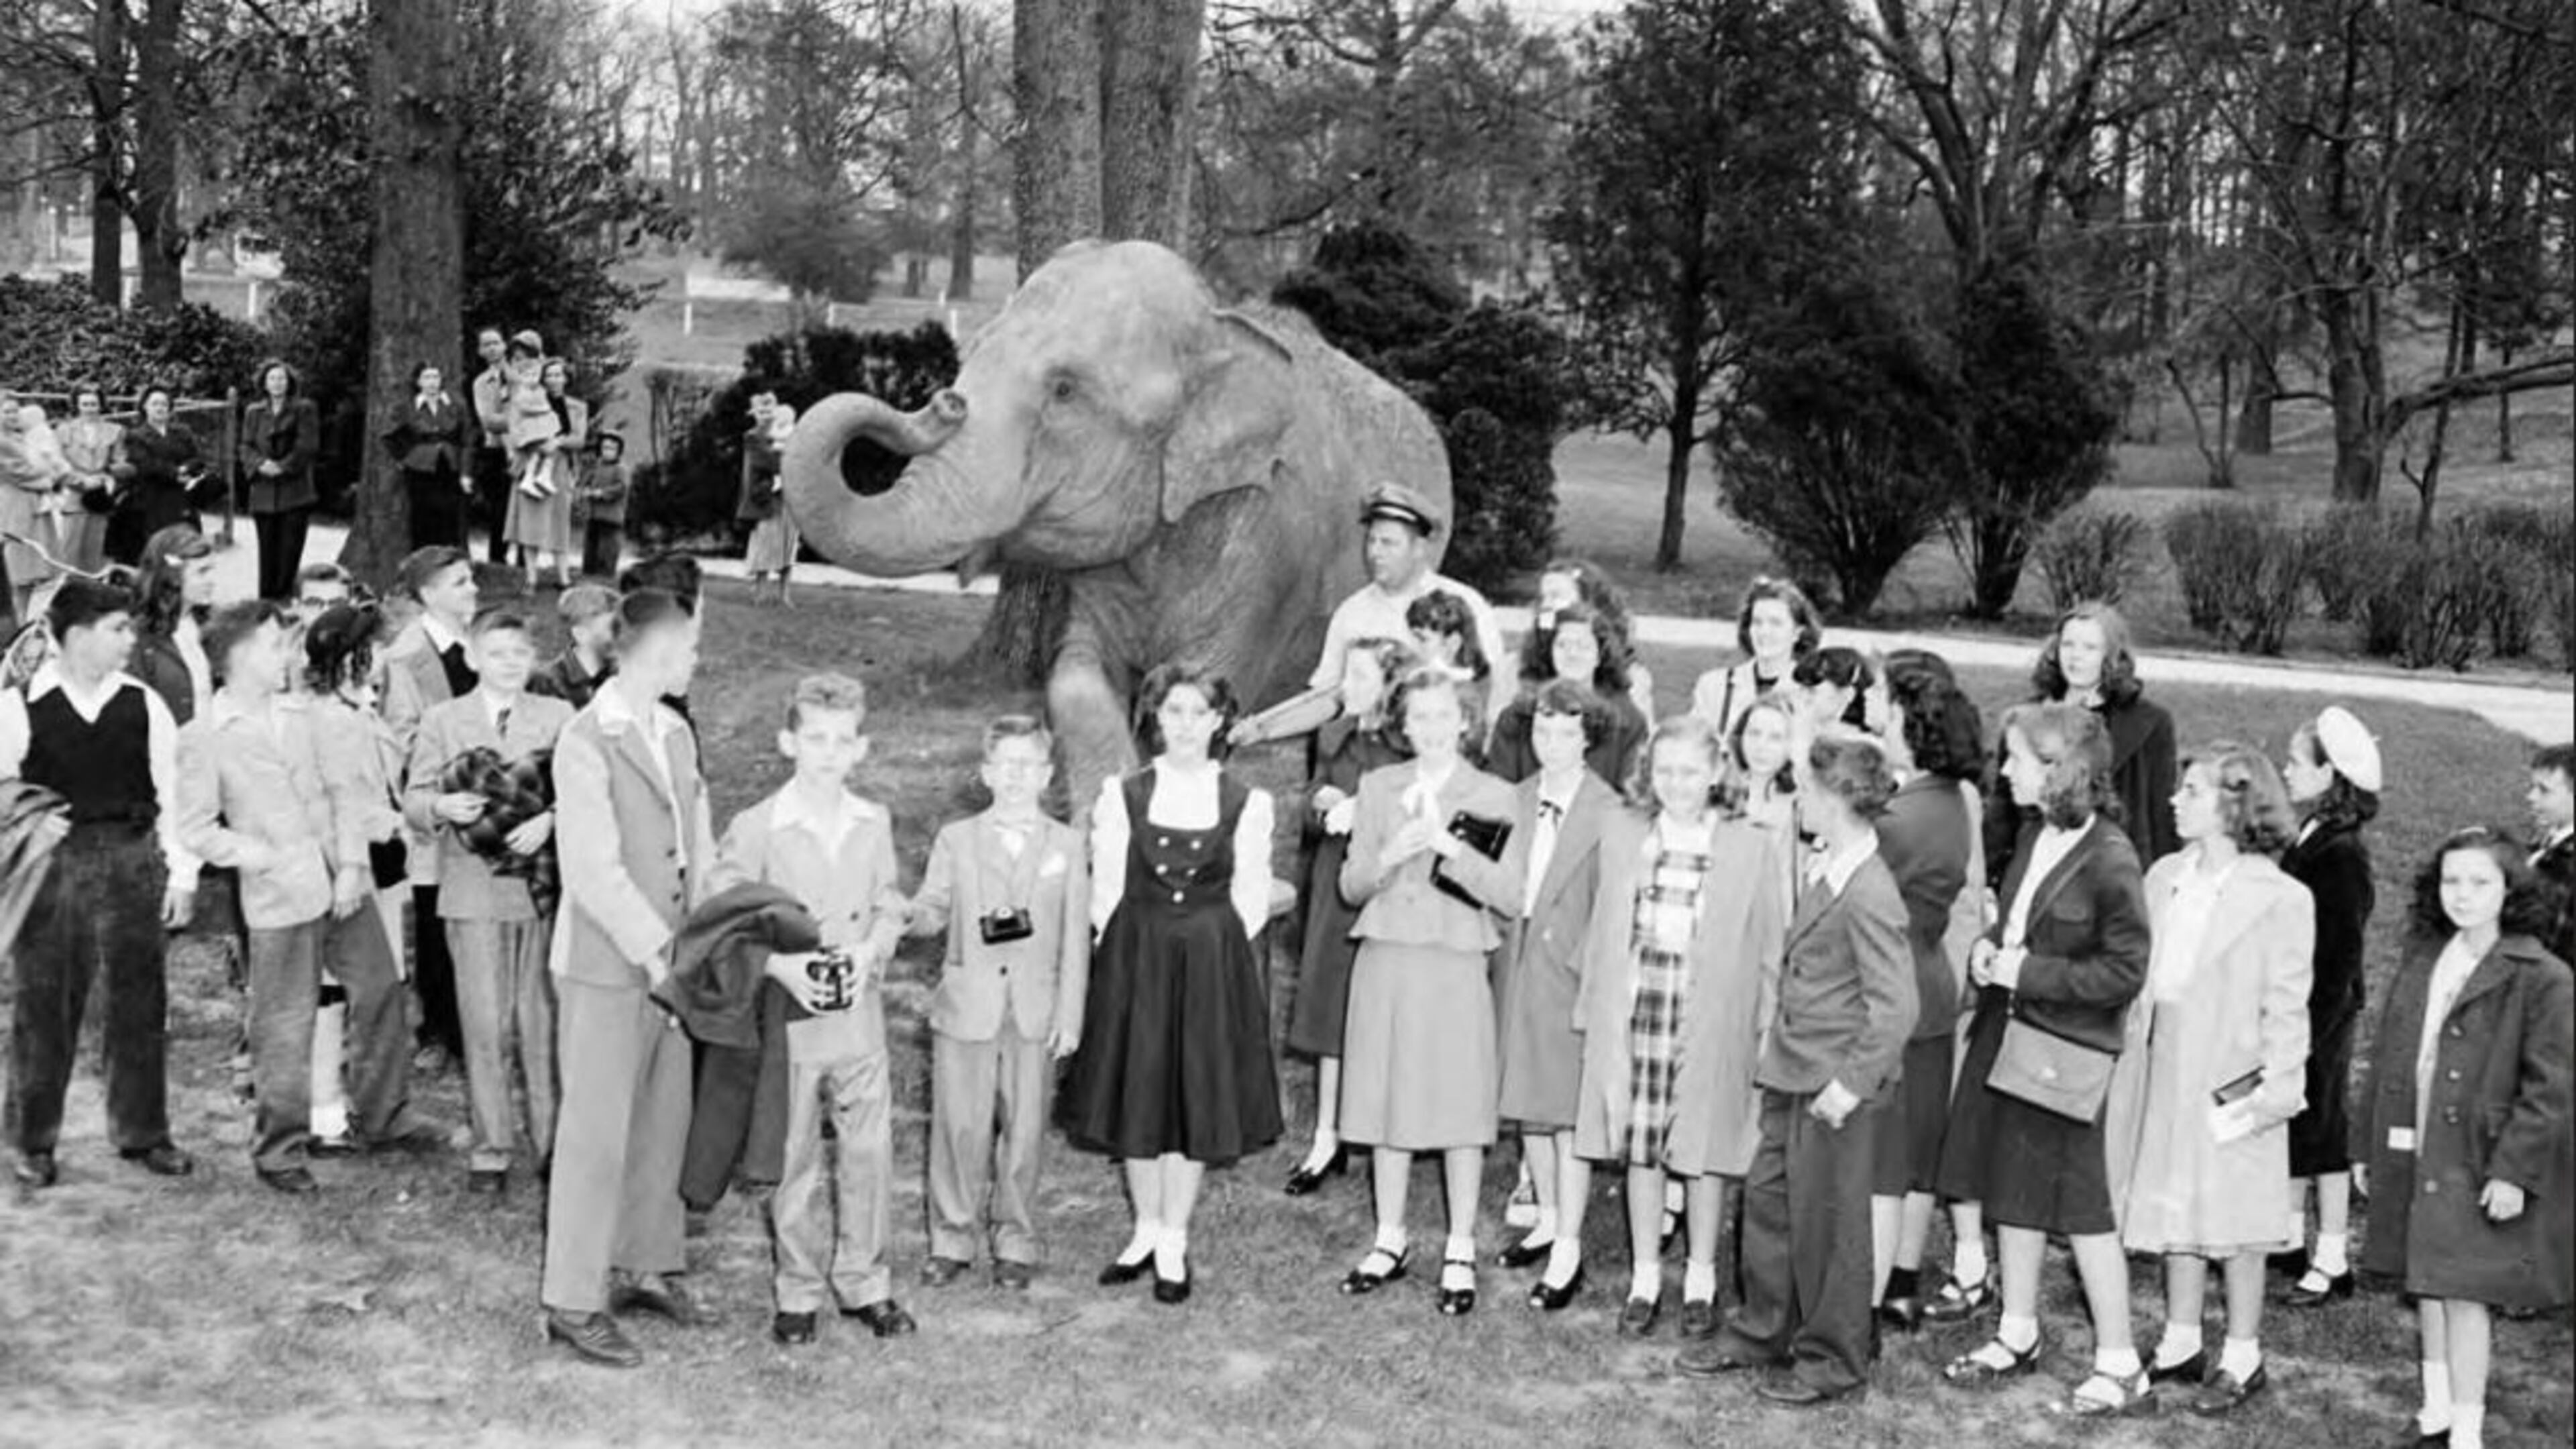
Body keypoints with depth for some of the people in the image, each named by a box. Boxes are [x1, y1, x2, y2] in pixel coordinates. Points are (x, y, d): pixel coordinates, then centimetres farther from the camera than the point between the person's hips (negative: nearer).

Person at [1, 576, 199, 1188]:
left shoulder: (143, 705, 3)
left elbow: (171, 792, 6)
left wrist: (181, 873, 2)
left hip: (132, 862, 2)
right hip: (49, 865, -2)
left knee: (139, 1001, 8)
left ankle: (142, 1134, 21)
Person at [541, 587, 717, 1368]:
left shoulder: (675, 734, 12)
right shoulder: (586, 742, -14)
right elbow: (595, 872, -19)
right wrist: (656, 952, -19)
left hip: (669, 962, 8)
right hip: (607, 966, -7)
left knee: (664, 1121, 15)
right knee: (597, 1134, -1)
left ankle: (648, 1266, 30)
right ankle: (573, 1302, 8)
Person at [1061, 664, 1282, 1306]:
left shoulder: (1247, 803, -3)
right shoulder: (1122, 796, -1)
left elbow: (1250, 900, 3)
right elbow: (1105, 892, 3)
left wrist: (1208, 956, 0)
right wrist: (1133, 957, 0)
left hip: (1214, 967, -1)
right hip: (1133, 962, 1)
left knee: (1197, 1101, 5)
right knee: (1136, 1098, 8)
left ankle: (1174, 1243, 17)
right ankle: (1146, 1231, 25)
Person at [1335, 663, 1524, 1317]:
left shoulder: (1494, 796, 1)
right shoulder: (1378, 787, 9)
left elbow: (1509, 892, -9)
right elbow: (1351, 885, 7)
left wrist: (1449, 845, -19)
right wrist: (1389, 855, -13)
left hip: (1455, 966, -3)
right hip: (1385, 962, 3)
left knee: (1460, 1110, 0)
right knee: (1385, 1102, 9)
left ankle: (1460, 1252, 11)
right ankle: (1390, 1242, 22)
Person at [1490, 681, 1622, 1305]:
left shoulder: (1606, 811, -13)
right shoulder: (1520, 798, 6)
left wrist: (1582, 969, -12)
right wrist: (1506, 940, 5)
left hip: (1567, 973, -6)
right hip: (1517, 965, 6)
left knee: (1567, 1114, -1)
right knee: (1526, 1102, 15)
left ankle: (1568, 1249, 7)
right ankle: (1546, 1218, 31)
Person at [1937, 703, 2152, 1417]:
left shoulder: (2109, 861, -20)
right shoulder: (2034, 836, 4)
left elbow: (2125, 971, -18)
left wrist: (2028, 972, -19)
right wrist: (1990, 950, -1)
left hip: (2067, 1052, -8)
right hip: (2008, 1032, 8)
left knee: (2081, 1205, 0)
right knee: (2012, 1190, 16)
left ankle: (2120, 1364, 12)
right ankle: (2018, 1336, 31)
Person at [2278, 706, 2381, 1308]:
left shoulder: (2342, 854, -19)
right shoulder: (2307, 840, 6)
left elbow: (2342, 954, -20)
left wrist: (2314, 1030, -19)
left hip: (2322, 1013, -8)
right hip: (2289, 1010, 8)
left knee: (2322, 1129, 2)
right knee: (2290, 1125, 16)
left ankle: (2332, 1260, 13)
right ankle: (2292, 1236, 29)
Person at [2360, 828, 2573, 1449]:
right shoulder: (2421, 960, 7)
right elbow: (2388, 1057, 12)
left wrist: (2513, 1170, -16)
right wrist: (2377, 1142, 11)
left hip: (2478, 1165, -6)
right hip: (2412, 1156, 6)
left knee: (2464, 1293, -6)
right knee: (2425, 1285, 15)